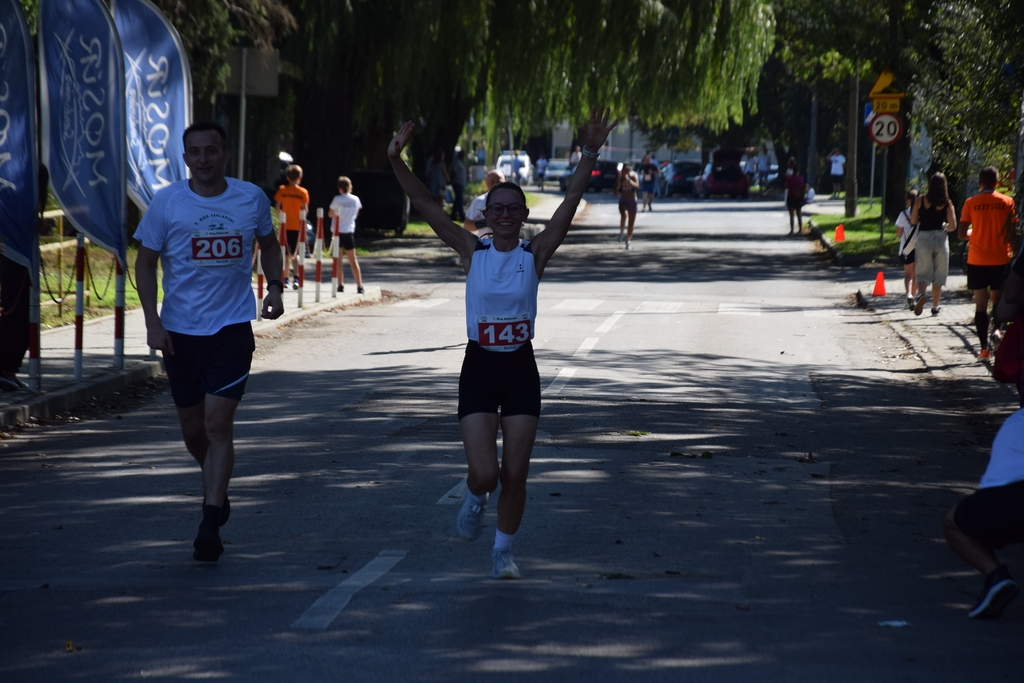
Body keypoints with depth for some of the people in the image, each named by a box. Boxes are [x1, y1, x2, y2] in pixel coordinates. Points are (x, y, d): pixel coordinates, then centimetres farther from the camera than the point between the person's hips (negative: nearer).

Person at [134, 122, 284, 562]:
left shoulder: (251, 198, 1)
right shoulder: (166, 203, -4)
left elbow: (268, 243, 20)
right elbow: (145, 262, 1)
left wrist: (274, 287, 4)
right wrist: (152, 322, -9)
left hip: (232, 327, -1)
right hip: (180, 330, 1)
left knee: (218, 422, -12)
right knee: (193, 429, 11)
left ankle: (210, 525, -11)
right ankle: (216, 491, 40)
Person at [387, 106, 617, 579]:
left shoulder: (535, 254, -2)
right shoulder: (472, 251, -1)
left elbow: (570, 204, -13)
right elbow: (425, 207, -9)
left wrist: (590, 155, -25)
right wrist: (397, 162, -21)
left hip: (520, 370, 1)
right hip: (478, 368, 0)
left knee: (515, 474, 1)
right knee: (484, 473, -9)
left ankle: (503, 550, 21)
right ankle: (475, 500, 28)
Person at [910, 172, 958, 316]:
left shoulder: (921, 200, -2)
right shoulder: (947, 203, -1)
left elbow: (913, 221, 2)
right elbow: (952, 226, -4)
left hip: (923, 238, -1)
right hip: (941, 238, 1)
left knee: (922, 272, 0)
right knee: (938, 275, 13)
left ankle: (921, 294, -31)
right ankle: (935, 307, 18)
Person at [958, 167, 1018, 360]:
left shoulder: (971, 203, -2)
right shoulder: (1007, 202, -1)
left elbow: (961, 234, -4)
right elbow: (1013, 233, -3)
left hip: (977, 260, 0)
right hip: (1000, 259, 0)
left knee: (981, 303, 3)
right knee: (998, 300, 14)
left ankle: (984, 348, -3)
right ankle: (996, 329, -12)